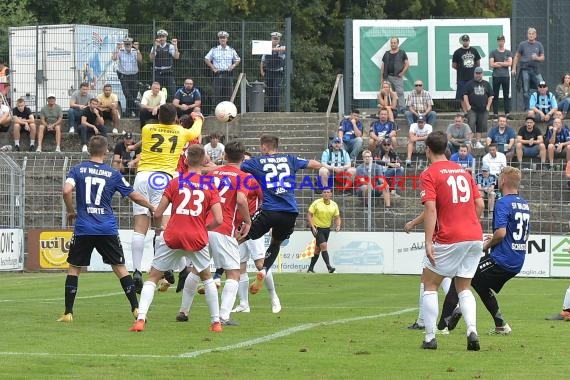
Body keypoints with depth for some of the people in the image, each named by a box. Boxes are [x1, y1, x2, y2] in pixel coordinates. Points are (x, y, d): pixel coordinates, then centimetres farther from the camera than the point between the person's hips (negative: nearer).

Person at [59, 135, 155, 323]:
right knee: (120, 267, 8)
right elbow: (135, 196, 10)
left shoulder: (78, 170, 2)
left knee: (74, 268, 9)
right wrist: (153, 208, 27)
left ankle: (68, 313, 3)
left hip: (83, 229, -1)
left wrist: (71, 211, 3)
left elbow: (67, 190, -14)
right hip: (108, 229, 1)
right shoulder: (113, 174, 5)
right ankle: (136, 309, 5)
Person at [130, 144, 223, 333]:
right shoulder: (211, 187, 3)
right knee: (206, 277, 24)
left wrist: (159, 228, 20)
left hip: (172, 237, -1)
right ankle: (216, 322, 20)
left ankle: (140, 319, -9)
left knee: (153, 278, 8)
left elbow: (158, 213, 0)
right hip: (197, 238, 1)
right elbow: (218, 220, -4)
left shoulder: (176, 182, 1)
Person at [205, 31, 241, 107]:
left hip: (228, 74, 1)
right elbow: (206, 59, 12)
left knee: (228, 92, -2)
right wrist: (213, 67, 1)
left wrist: (233, 66, 3)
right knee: (217, 93, -7)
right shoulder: (214, 50, 6)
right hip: (218, 74, -1)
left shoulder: (231, 50, 10)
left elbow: (238, 60, 20)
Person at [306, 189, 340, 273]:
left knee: (318, 249, 11)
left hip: (326, 229, 5)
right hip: (317, 228, -5)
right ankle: (329, 267, -24)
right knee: (324, 246, -20)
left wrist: (338, 226, -14)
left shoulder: (334, 205, 0)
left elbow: (337, 217, 7)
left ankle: (310, 268, 22)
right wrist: (313, 227, -19)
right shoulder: (316, 203, -12)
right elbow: (309, 215, -10)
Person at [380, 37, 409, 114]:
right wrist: (381, 78, 10)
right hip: (387, 76, 4)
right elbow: (383, 66, 16)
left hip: (397, 76, -4)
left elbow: (407, 64, 1)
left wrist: (402, 73, -8)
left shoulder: (402, 53, 5)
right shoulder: (387, 53, 15)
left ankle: (402, 109, -12)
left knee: (400, 93, -11)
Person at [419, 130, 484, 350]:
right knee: (464, 289, 15)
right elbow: (480, 204, 12)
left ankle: (430, 337, 5)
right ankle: (472, 331, -7)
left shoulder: (429, 175, -5)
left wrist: (428, 242, -19)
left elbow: (430, 209, -16)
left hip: (448, 239, -5)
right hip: (475, 237, 5)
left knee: (430, 286, 10)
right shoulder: (463, 171, 14)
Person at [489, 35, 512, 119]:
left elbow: (510, 63, -4)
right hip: (496, 76, -1)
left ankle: (507, 113, 4)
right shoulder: (493, 53, 6)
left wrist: (498, 63, -6)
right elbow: (491, 64, -5)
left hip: (506, 76, 1)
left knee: (506, 96, 2)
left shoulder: (508, 52, 9)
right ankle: (495, 113, 4)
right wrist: (504, 63, -4)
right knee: (495, 96, 1)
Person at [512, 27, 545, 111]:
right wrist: (514, 68, 4)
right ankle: (527, 108, 6)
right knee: (526, 90, 0)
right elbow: (517, 57, 10)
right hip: (525, 69, -2)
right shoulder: (523, 44, 6)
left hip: (535, 69, 2)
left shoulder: (539, 45, 10)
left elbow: (543, 57, 11)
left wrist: (537, 58, -12)